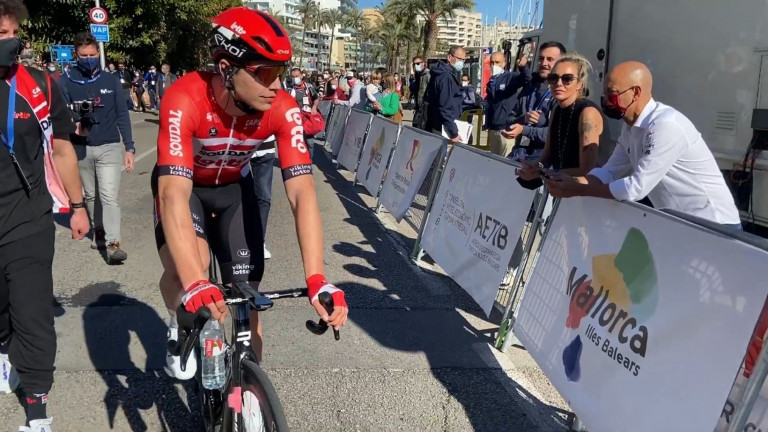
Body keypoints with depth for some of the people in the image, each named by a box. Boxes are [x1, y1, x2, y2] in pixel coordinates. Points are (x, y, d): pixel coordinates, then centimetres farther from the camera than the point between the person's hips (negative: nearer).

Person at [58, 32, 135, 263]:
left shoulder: (111, 81, 1)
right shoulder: (67, 82, -2)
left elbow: (122, 116, 4)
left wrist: (129, 148, 0)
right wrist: (73, 125, -25)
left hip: (109, 147, -1)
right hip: (80, 149, 2)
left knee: (110, 195, -10)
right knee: (90, 195, 16)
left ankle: (113, 243, -12)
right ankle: (99, 231, 34)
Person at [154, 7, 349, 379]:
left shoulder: (283, 109, -30)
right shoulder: (185, 100, -38)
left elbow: (302, 192, -35)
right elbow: (174, 194, -46)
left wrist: (316, 280, -47)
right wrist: (194, 283, -59)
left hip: (234, 187, 3)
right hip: (182, 183, -2)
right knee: (184, 270, -29)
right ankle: (180, 328, 6)